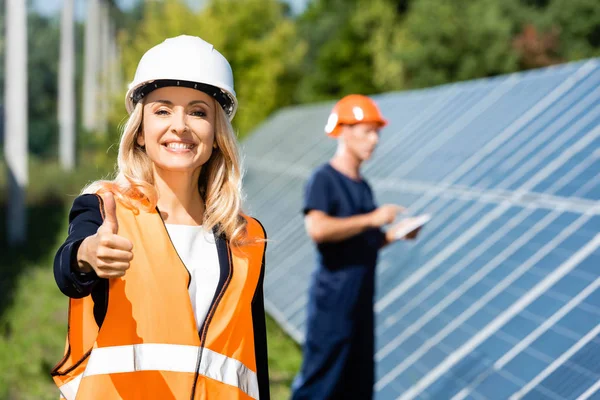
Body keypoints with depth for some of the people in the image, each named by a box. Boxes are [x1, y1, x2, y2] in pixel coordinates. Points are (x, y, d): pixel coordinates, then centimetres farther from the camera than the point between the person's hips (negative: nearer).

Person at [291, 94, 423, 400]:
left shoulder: (363, 186, 15)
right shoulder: (323, 180, -10)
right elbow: (317, 228, -26)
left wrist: (393, 234, 4)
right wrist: (371, 219, -21)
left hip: (361, 300, 8)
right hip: (333, 298, -8)